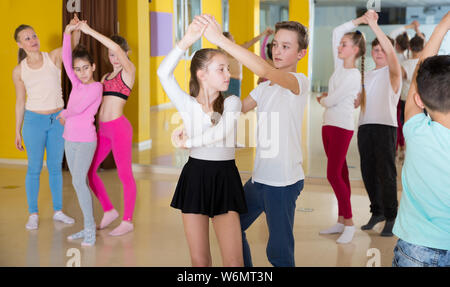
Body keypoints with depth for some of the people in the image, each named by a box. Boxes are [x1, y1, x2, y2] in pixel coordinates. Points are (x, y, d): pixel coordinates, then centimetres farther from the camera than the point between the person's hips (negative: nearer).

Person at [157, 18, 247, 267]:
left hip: (224, 179, 0)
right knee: (199, 260, 7)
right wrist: (187, 41, -25)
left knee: (234, 260, -5)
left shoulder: (232, 103, 2)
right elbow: (163, 73, -16)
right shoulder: (187, 104, 0)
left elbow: (222, 131, -18)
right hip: (194, 178, 0)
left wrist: (187, 141, -10)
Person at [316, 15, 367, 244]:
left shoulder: (354, 76, -15)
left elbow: (332, 100, -14)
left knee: (334, 175, -10)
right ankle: (341, 221, 16)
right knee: (340, 174, 10)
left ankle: (349, 223, -2)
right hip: (328, 124, 8)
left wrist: (321, 100, 6)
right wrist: (358, 21, 7)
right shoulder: (340, 66, 7)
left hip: (342, 127, -8)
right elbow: (337, 31, 10)